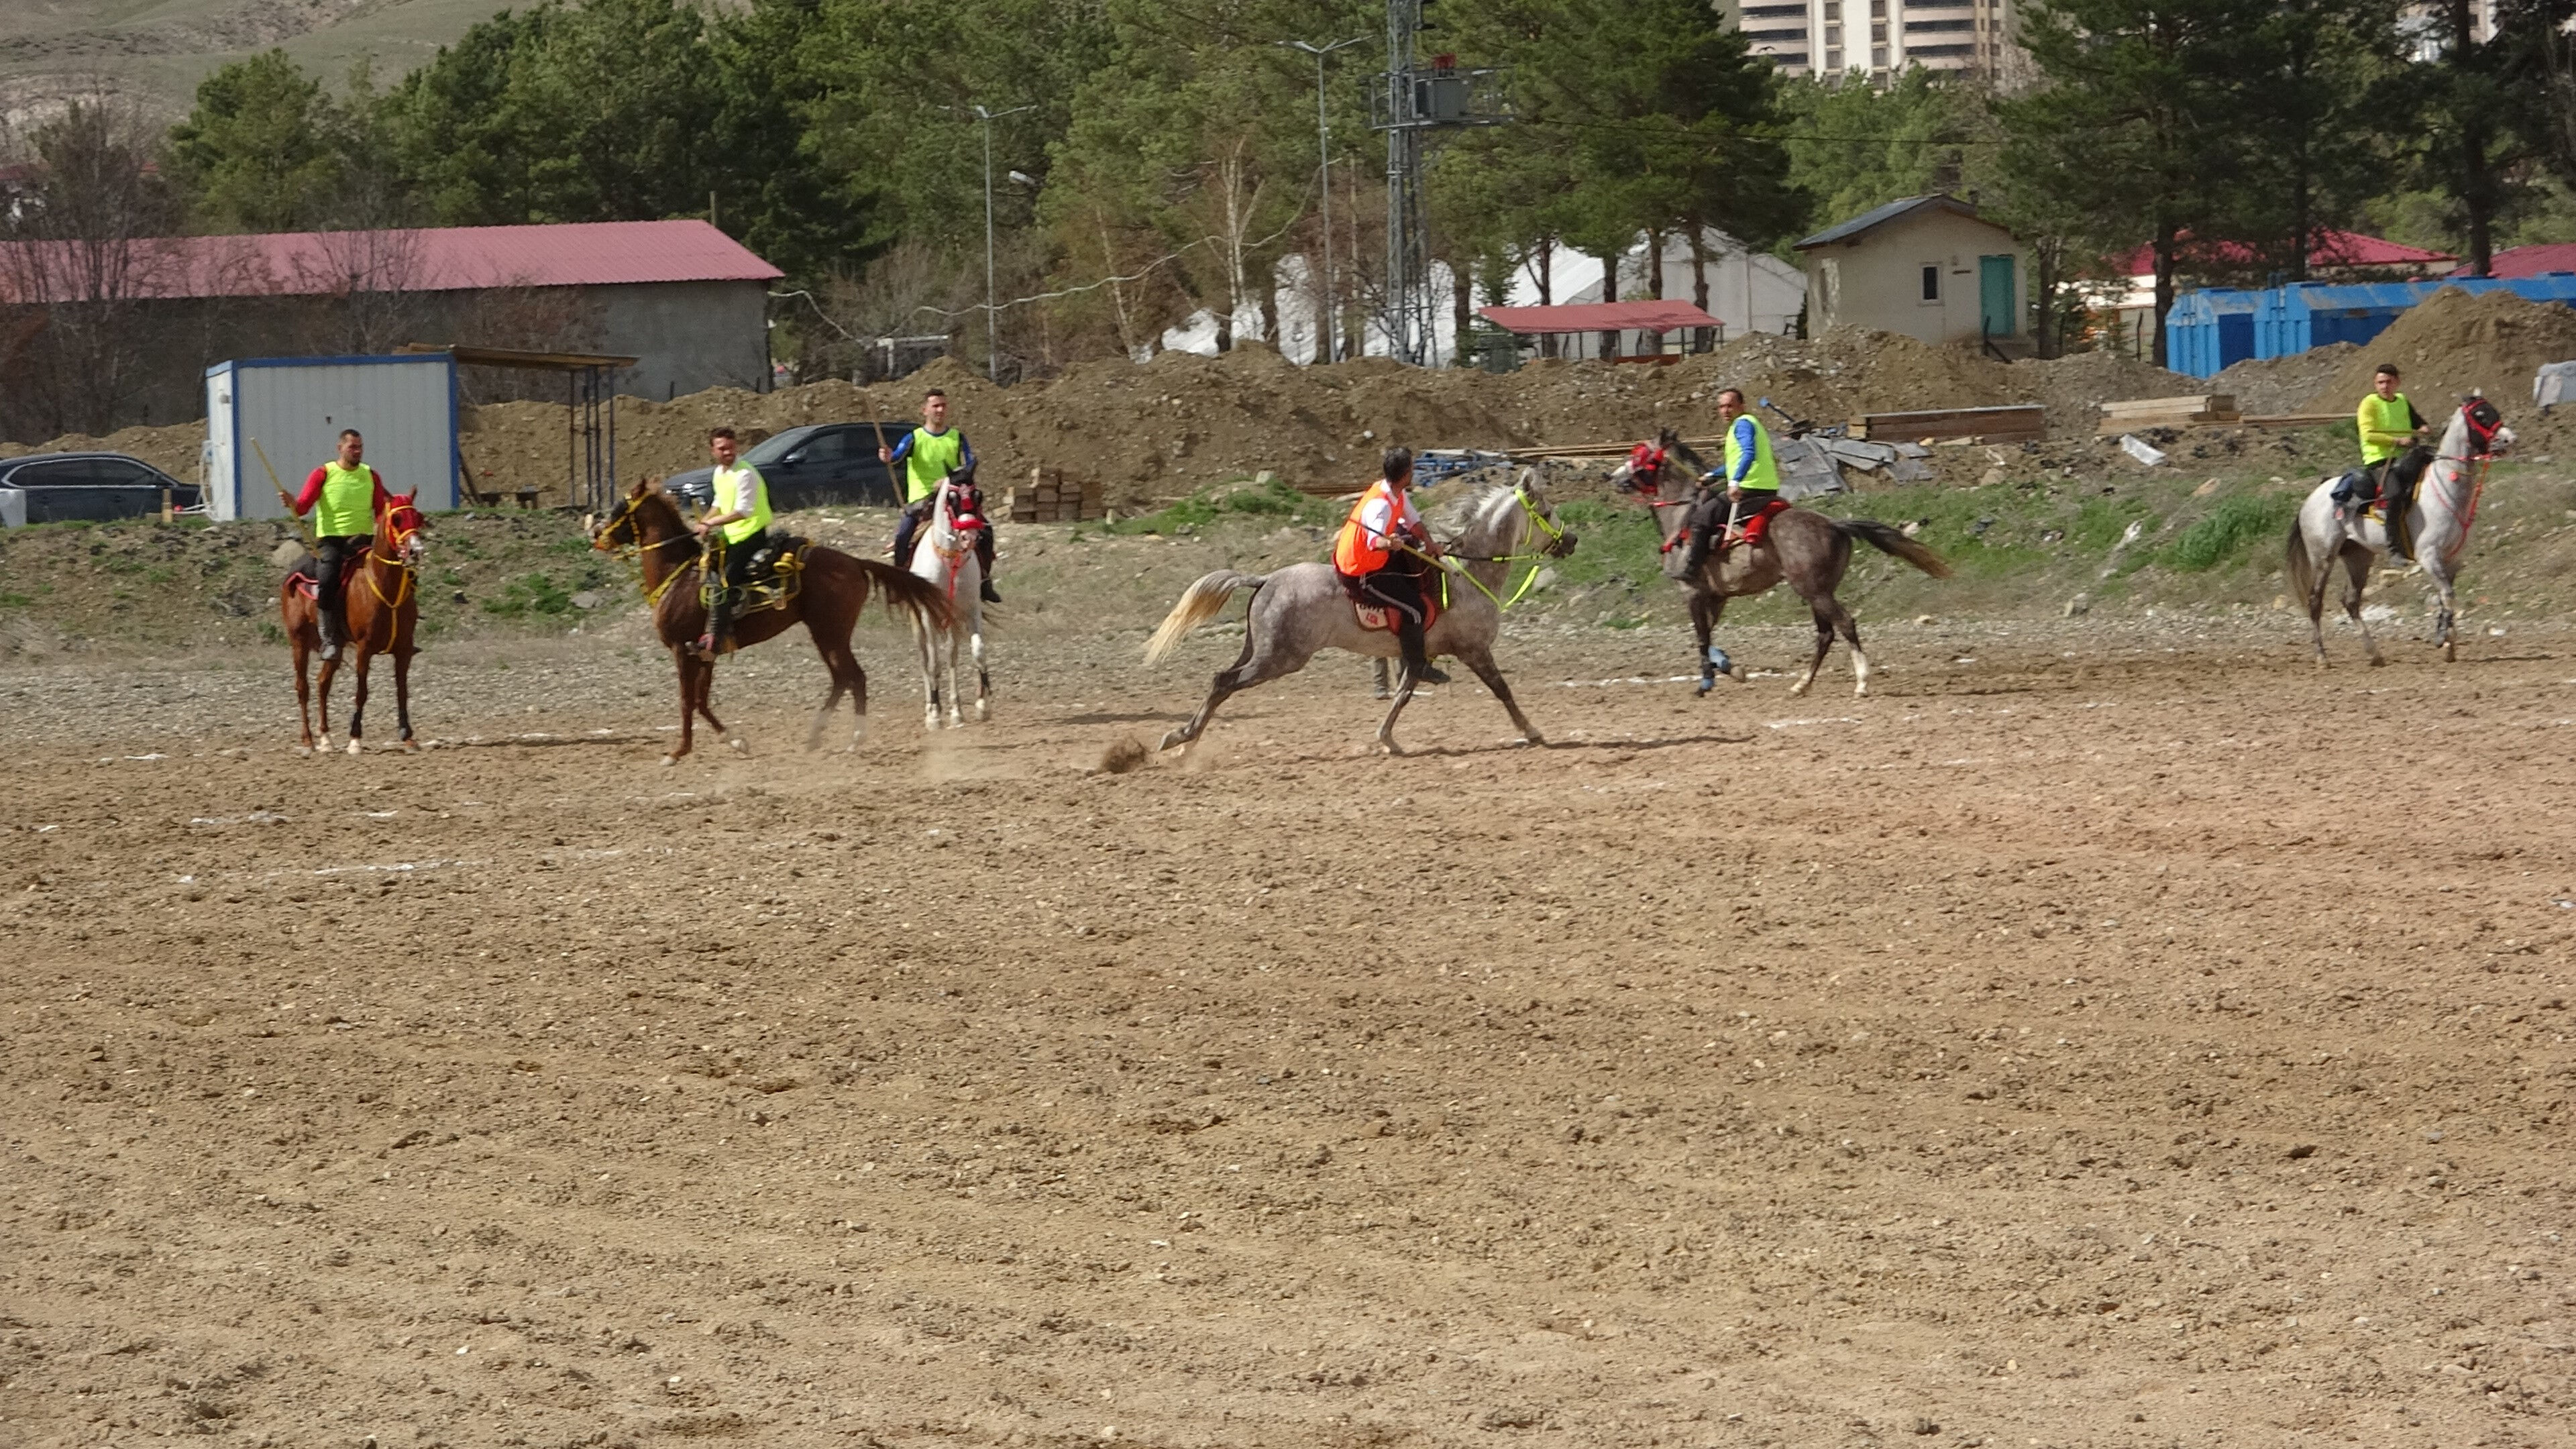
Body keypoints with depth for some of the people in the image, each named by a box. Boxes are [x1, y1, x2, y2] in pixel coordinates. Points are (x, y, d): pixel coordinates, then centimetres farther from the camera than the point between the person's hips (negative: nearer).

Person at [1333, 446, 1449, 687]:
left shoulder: (1399, 495, -1)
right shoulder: (1381, 505, -31)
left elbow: (1414, 522, 8)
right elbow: (1374, 542, -44)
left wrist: (1429, 542, -11)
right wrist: (1388, 543, -67)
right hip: (1361, 574, -10)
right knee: (1413, 608, -11)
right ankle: (1416, 668, 5)